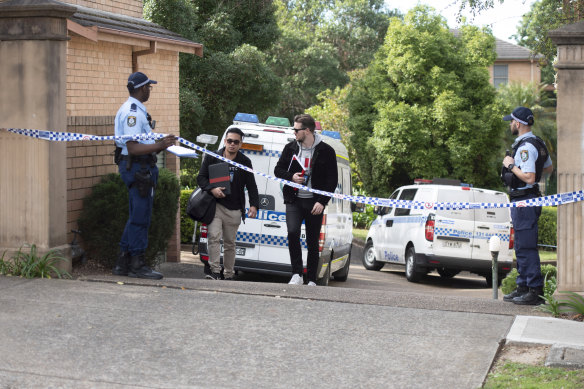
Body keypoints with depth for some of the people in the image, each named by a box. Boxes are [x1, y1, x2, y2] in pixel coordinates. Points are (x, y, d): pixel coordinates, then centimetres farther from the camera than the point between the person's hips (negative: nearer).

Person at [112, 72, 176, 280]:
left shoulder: (135, 110, 19)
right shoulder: (133, 112, -16)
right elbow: (132, 148, -22)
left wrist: (160, 143, 17)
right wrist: (159, 146, -27)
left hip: (140, 168, 11)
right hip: (137, 167, -11)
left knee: (137, 217, 14)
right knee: (140, 217, -6)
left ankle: (123, 264, 19)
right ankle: (137, 264, -1)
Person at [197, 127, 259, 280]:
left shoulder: (245, 162, 8)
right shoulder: (212, 158, 4)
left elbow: (251, 186, 8)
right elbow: (201, 177, 4)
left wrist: (254, 204, -4)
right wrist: (212, 189, -15)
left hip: (234, 210, 1)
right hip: (216, 205, -1)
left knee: (230, 243, 7)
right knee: (214, 237, -16)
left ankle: (228, 275, 15)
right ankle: (215, 271, -16)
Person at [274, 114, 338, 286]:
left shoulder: (326, 151, -2)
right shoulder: (290, 148, 8)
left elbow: (332, 180, -1)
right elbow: (278, 170, 16)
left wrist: (322, 201, -11)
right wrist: (291, 177, -6)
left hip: (315, 202, -2)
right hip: (294, 200, 2)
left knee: (313, 242, 3)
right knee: (292, 232, -19)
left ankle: (312, 280, 12)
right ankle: (297, 275, -12)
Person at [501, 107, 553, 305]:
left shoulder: (526, 147, -19)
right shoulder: (537, 143, 14)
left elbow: (529, 178, -26)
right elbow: (549, 168, 29)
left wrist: (511, 166, -15)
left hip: (524, 202, -11)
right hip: (523, 201, 11)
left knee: (526, 248, -9)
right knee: (522, 247, 16)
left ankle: (535, 291, -9)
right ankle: (523, 287, 22)